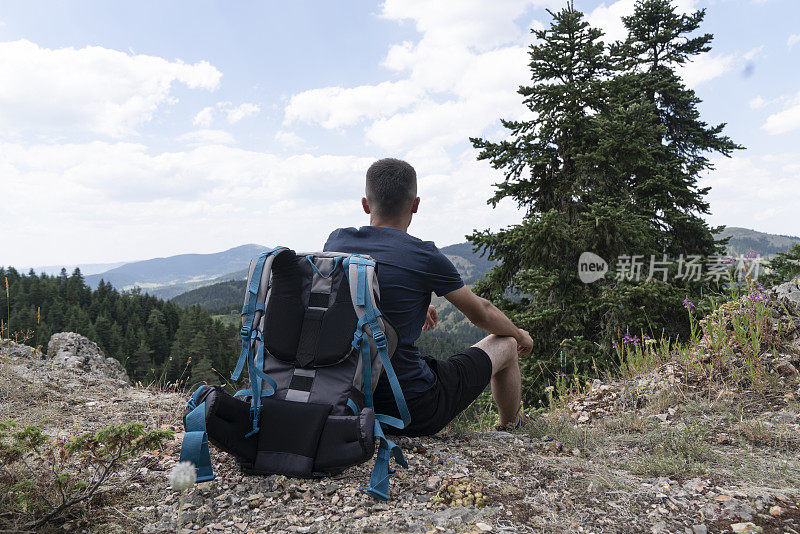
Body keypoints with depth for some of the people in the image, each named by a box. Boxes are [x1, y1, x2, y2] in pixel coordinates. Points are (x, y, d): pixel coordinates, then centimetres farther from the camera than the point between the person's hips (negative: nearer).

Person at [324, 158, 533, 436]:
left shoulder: (335, 242, -2)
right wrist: (520, 335, 22)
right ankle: (511, 430, 44)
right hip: (416, 413, -5)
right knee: (506, 343, 15)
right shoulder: (424, 256, -16)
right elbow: (481, 314, 0)